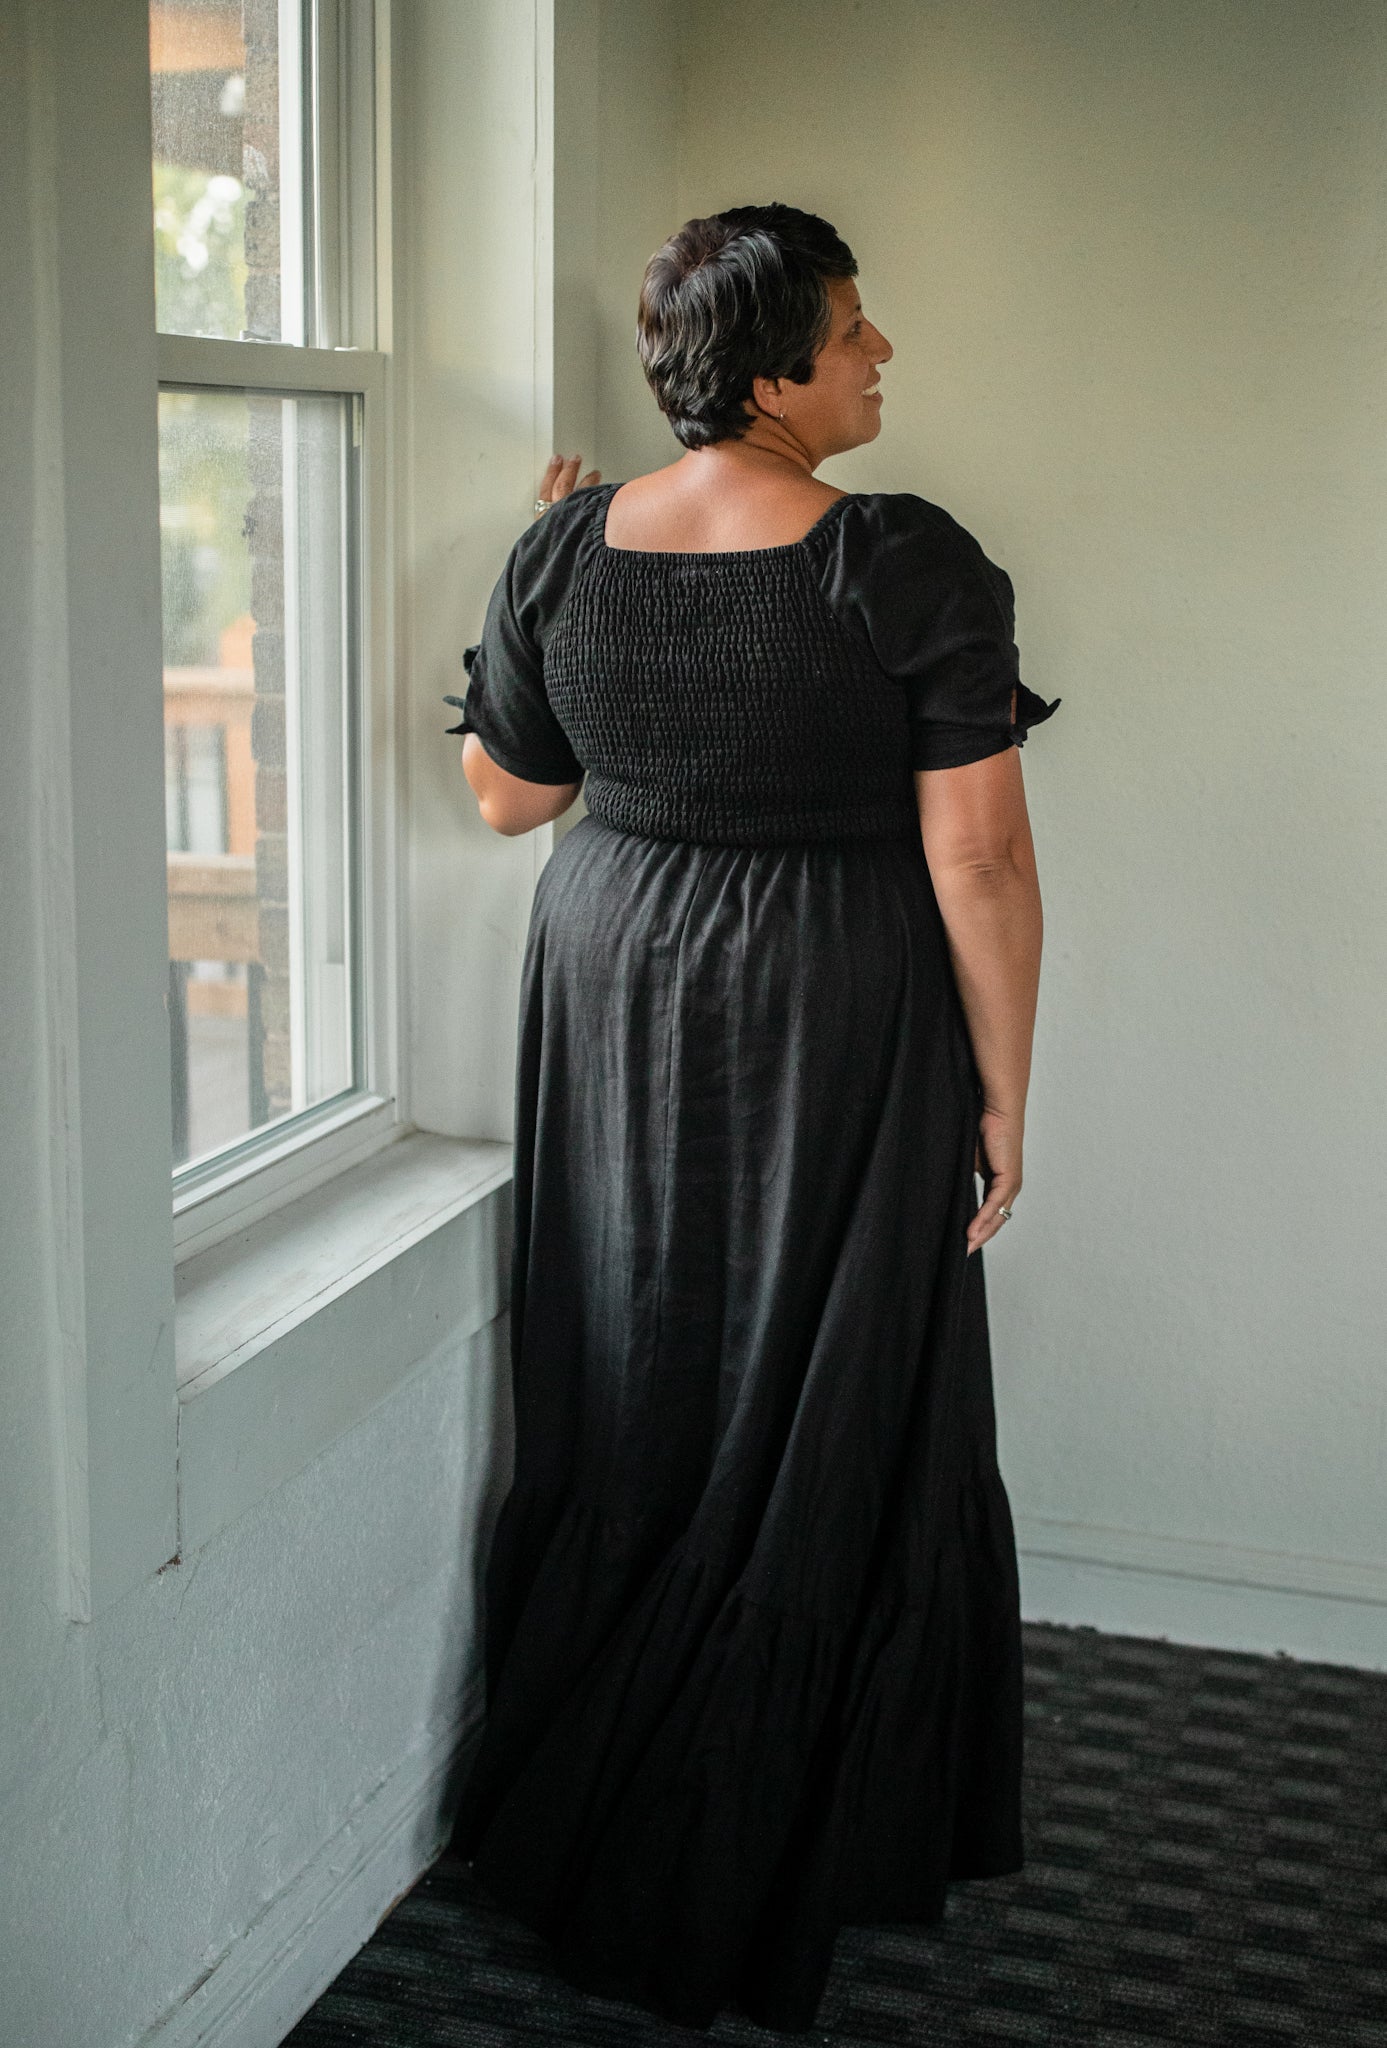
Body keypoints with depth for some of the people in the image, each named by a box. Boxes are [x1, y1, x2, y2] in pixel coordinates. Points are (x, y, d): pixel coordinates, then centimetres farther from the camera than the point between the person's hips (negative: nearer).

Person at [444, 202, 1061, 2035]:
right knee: (820, 1422, 10)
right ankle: (766, 1872, 24)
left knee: (627, 1400, 18)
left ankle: (578, 1823, 33)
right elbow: (979, 859, -16)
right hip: (839, 1035, -4)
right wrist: (1003, 1089, -5)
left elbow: (508, 795, 8)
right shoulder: (913, 566, -16)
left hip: (614, 997, 4)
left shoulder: (564, 554, -4)